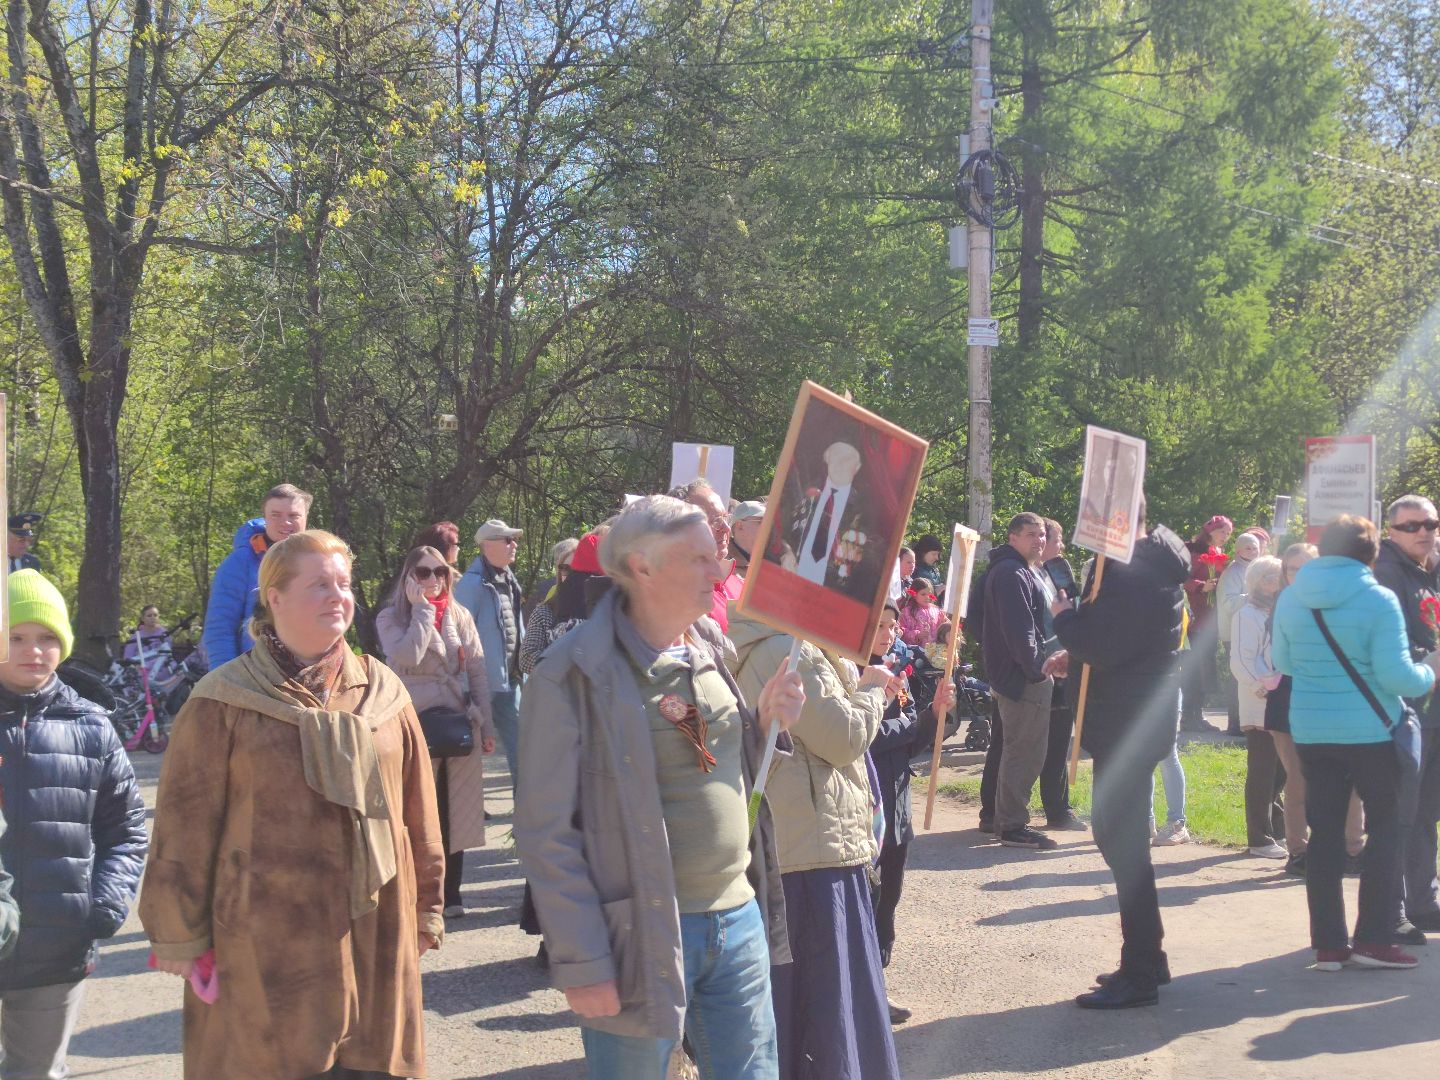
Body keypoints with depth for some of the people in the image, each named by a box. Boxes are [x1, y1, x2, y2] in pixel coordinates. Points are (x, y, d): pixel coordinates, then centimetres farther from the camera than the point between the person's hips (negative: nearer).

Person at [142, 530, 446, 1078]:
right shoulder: (226, 700, -5)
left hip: (376, 937, 4)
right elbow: (186, 826, -4)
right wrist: (179, 935, -3)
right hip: (266, 943, -3)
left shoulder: (383, 691, 7)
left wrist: (425, 907, 14)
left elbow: (417, 812, 12)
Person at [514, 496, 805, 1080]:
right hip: (642, 937, -6)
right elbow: (547, 833, -13)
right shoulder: (573, 675, -14)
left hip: (739, 920, 6)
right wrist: (581, 963, -15)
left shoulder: (710, 649, 7)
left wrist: (766, 722, 0)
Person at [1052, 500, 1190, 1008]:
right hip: (1138, 717, 11)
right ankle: (1146, 959, 26)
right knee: (1122, 836, 17)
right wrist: (1075, 655, 10)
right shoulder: (1154, 563, 15)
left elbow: (1101, 646, -25)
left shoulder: (1132, 575, -20)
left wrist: (1064, 617, -7)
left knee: (1121, 839, -6)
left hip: (1128, 722, -11)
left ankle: (1140, 974, 0)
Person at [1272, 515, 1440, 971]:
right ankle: (1373, 939, 6)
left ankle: (1329, 944, 10)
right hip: (1371, 732, -4)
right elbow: (1395, 674, -16)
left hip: (1311, 731, 4)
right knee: (1385, 829, 8)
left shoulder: (1290, 598, 2)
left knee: (1325, 833, 8)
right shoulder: (1378, 599, -13)